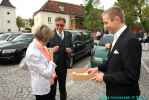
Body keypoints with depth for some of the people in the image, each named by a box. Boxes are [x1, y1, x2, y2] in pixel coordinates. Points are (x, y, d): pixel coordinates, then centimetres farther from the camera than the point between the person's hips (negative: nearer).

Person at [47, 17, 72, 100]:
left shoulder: (68, 35, 6)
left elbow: (71, 47, 12)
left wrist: (70, 50, -9)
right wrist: (52, 50, -27)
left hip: (63, 65, 4)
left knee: (63, 86, 22)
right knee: (52, 87, 11)